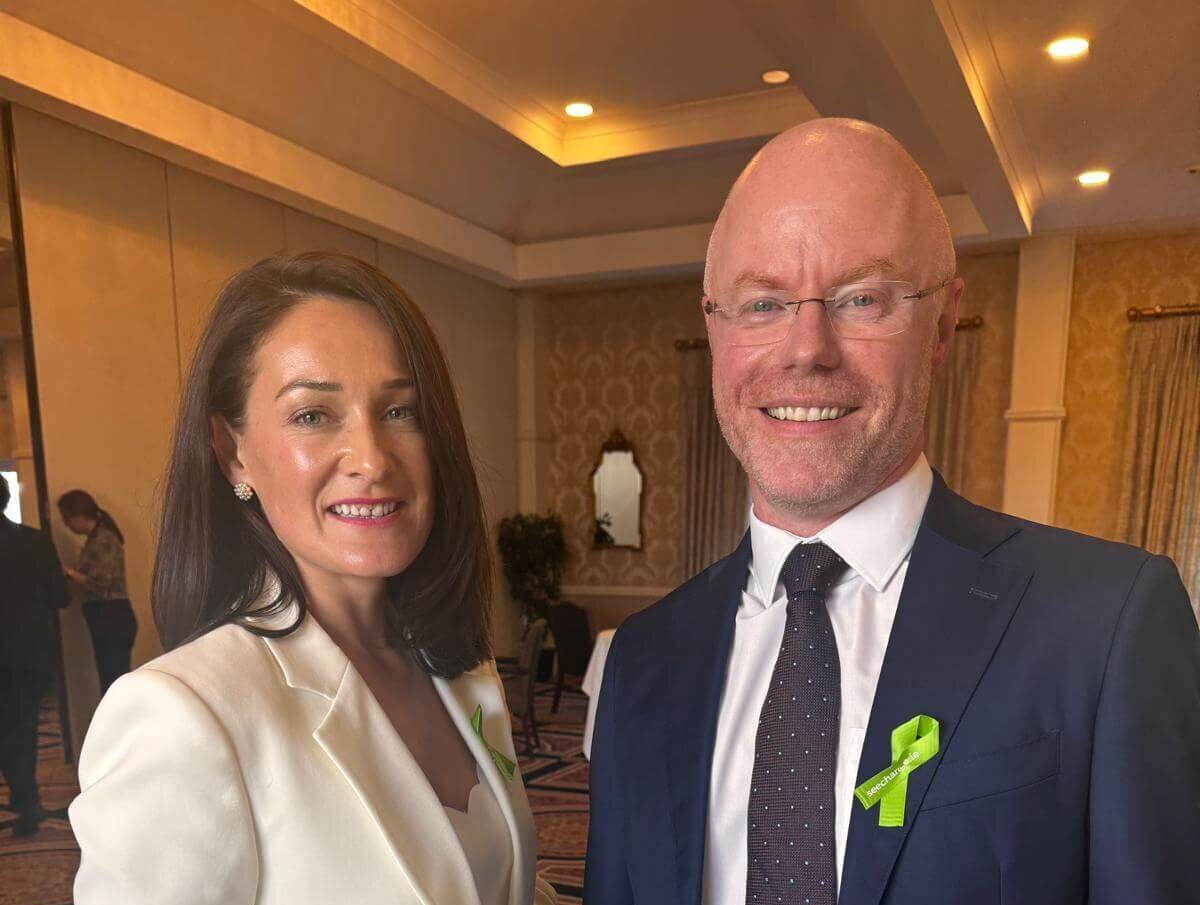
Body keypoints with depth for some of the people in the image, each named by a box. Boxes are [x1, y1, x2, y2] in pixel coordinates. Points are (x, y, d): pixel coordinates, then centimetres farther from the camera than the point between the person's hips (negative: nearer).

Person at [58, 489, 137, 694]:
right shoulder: (96, 538, 15)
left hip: (113, 620, -10)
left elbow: (100, 585, -17)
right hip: (106, 622, 10)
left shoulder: (103, 540, -13)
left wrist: (69, 573, -8)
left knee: (114, 684, -8)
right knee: (111, 683, 12)